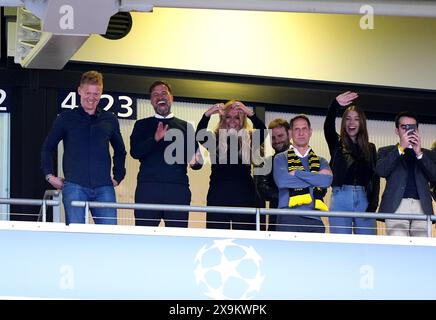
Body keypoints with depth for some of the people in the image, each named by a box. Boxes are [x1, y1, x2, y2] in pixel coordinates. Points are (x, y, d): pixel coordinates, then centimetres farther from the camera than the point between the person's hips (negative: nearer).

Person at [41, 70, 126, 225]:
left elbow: (120, 151, 27)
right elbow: (47, 148, 14)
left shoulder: (110, 120, 15)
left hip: (104, 188, 2)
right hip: (74, 186, -2)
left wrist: (118, 176, 17)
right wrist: (49, 175, 5)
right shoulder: (66, 118, 9)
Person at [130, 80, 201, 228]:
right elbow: (135, 152, 1)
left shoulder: (185, 127, 20)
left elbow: (197, 157, 16)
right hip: (148, 187, -1)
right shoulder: (142, 125, 17)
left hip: (178, 188, 1)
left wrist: (195, 161, -9)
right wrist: (155, 139, -17)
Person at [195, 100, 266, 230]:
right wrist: (207, 115, -27)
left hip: (244, 195, 1)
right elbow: (200, 135, -11)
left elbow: (262, 131, -9)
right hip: (218, 195, -1)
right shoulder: (215, 138, 9)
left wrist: (250, 114, -25)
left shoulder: (249, 139, 11)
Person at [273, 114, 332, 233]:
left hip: (314, 219, 3)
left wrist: (297, 173, -4)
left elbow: (327, 181, -1)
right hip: (289, 218, -3)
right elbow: (281, 181, -8)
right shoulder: (281, 158, 13)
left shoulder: (320, 161, 21)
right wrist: (315, 180, 0)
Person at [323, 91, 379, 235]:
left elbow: (375, 177, 8)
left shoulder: (370, 148, 15)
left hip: (363, 199, 1)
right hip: (340, 197, -1)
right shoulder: (337, 143, 11)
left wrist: (373, 204, -6)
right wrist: (335, 105, -28)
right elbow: (328, 127, -10)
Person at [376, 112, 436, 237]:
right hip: (397, 206, -2)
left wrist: (419, 153, -1)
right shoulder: (386, 151, 20)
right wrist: (401, 147, -4)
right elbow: (380, 171, 0)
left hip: (422, 207, 2)